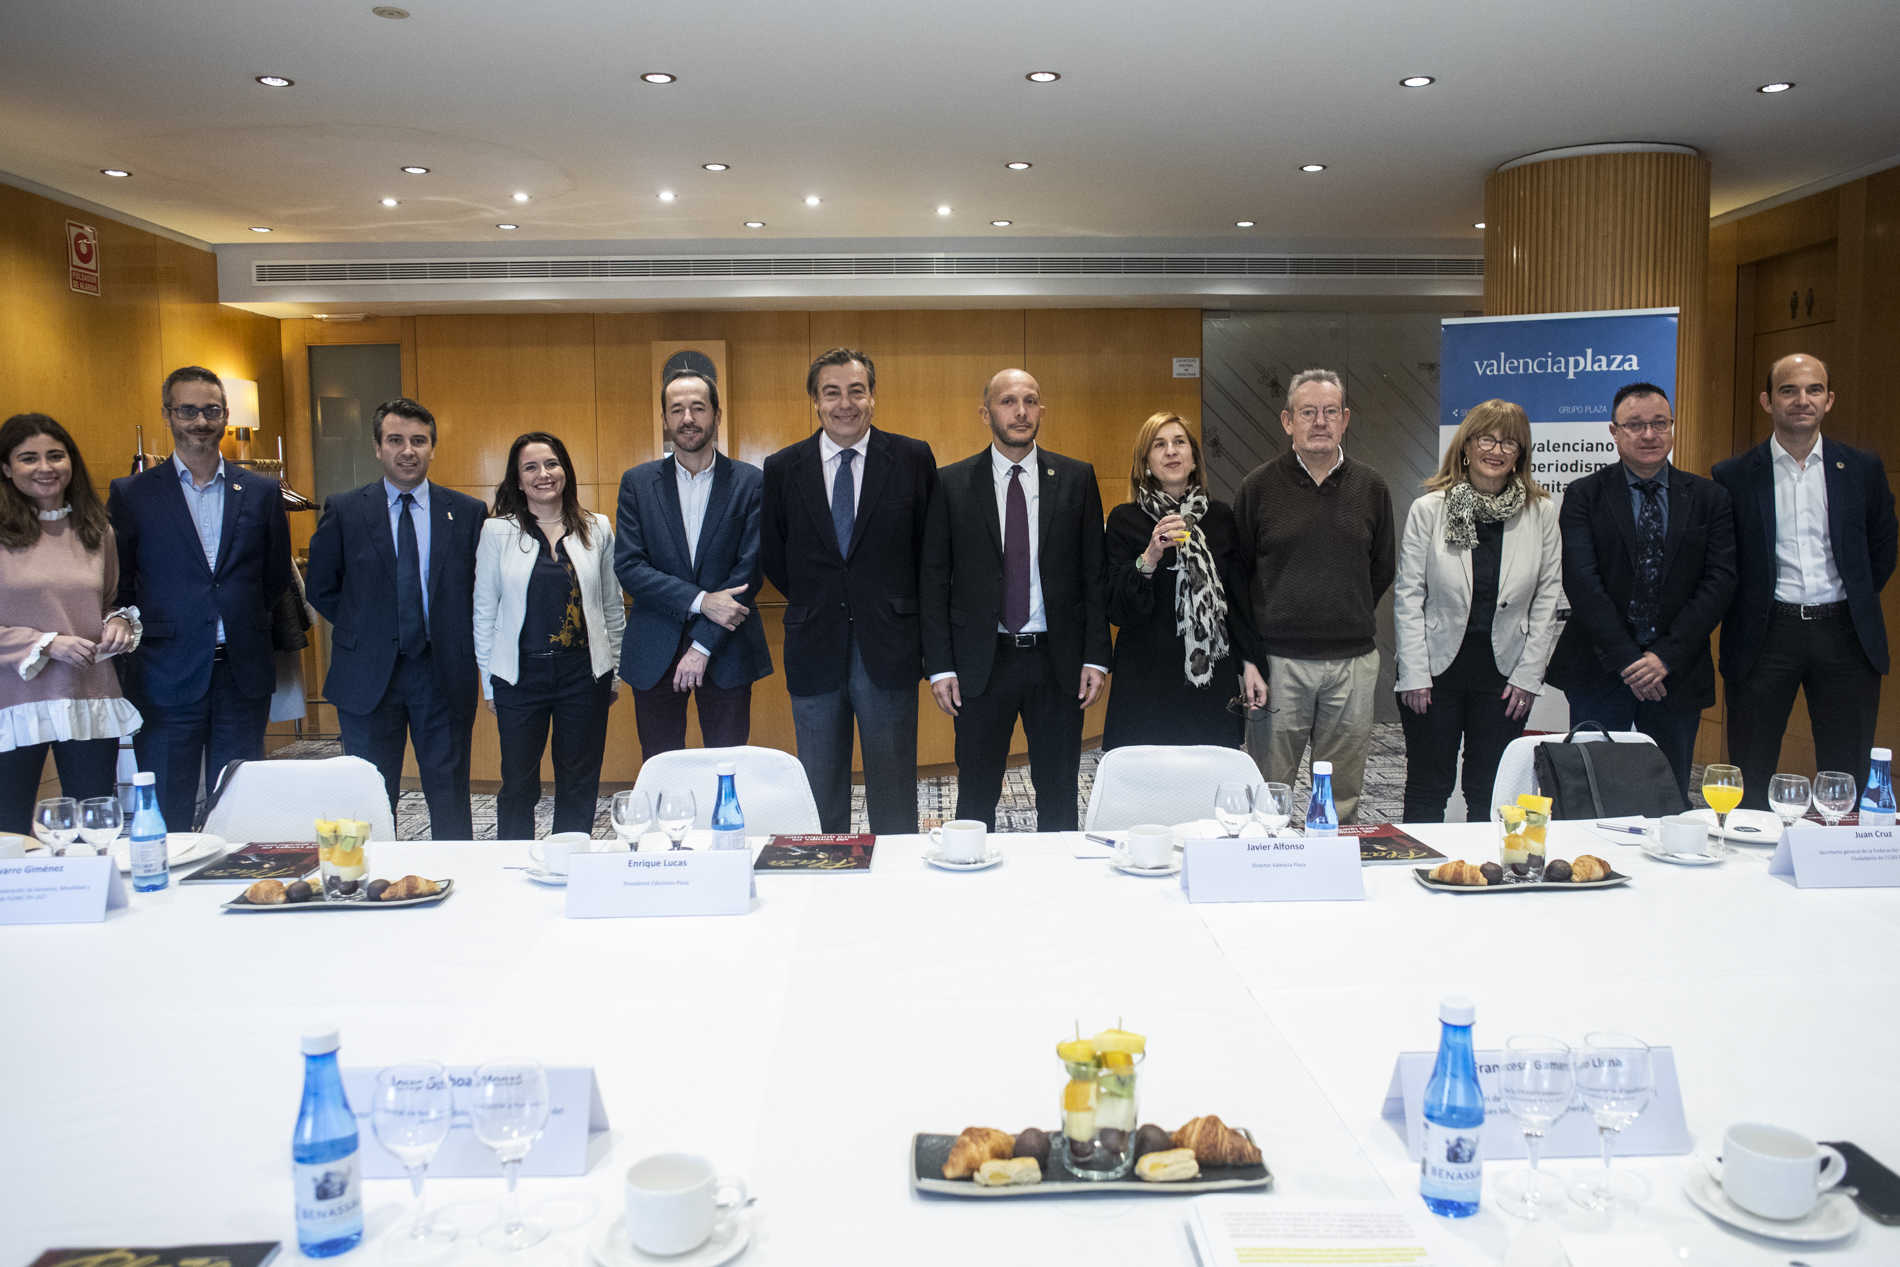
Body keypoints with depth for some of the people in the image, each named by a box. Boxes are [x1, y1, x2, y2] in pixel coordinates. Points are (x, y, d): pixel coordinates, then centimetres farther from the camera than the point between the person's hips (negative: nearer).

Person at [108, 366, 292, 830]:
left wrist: (249, 633, 9)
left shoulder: (261, 492, 8)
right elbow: (115, 587, 6)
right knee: (166, 816, 4)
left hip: (243, 674, 2)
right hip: (167, 678, -1)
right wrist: (135, 635, 2)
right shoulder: (131, 494, 3)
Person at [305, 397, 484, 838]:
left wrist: (455, 636, 1)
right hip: (368, 673, 0)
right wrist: (361, 630, 2)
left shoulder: (467, 513, 2)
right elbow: (321, 587, 9)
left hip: (443, 671, 0)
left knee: (450, 794, 7)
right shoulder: (344, 511, 1)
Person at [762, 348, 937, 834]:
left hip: (888, 648, -1)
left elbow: (932, 546, 5)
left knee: (894, 789, 6)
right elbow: (772, 555, 12)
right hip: (814, 652, 2)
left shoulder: (913, 458, 0)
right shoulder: (783, 467, 4)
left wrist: (899, 609, 5)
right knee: (820, 793, 11)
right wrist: (812, 604, 8)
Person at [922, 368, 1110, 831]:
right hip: (981, 663, -1)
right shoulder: (952, 483, 2)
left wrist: (1096, 656, -2)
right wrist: (939, 665, -4)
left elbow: (1095, 572, 5)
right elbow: (934, 579, 2)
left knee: (1060, 795, 10)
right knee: (976, 797, 8)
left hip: (1058, 661, 1)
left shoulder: (1076, 478, 4)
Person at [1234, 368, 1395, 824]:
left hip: (1353, 661, 2)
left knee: (1343, 797, 9)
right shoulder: (1260, 486, 1)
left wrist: (1350, 622, 12)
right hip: (1279, 660, -2)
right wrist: (1248, 655, 3)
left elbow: (1382, 569, 18)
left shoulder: (1370, 487, 7)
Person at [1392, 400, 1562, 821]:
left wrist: (1528, 675, -1)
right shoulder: (1429, 509, -4)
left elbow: (1547, 600, 3)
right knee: (1427, 789, 7)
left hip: (1504, 672, 1)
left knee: (1489, 794, 9)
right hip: (1436, 668, -1)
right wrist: (1414, 675, -8)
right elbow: (1408, 597, -4)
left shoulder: (1542, 513, 0)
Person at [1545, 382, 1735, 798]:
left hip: (1677, 672, 2)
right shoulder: (1584, 495, 1)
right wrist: (1626, 659, -15)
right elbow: (1581, 582, -8)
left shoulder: (1708, 498, 8)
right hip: (1599, 671, -2)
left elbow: (1720, 580, -1)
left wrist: (1667, 656, -11)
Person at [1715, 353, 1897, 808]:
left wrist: (1856, 605, 11)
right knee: (1750, 782, 4)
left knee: (1848, 780, 6)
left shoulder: (1863, 468, 6)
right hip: (1765, 634, -1)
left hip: (1844, 633, 2)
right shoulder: (1734, 476, 1)